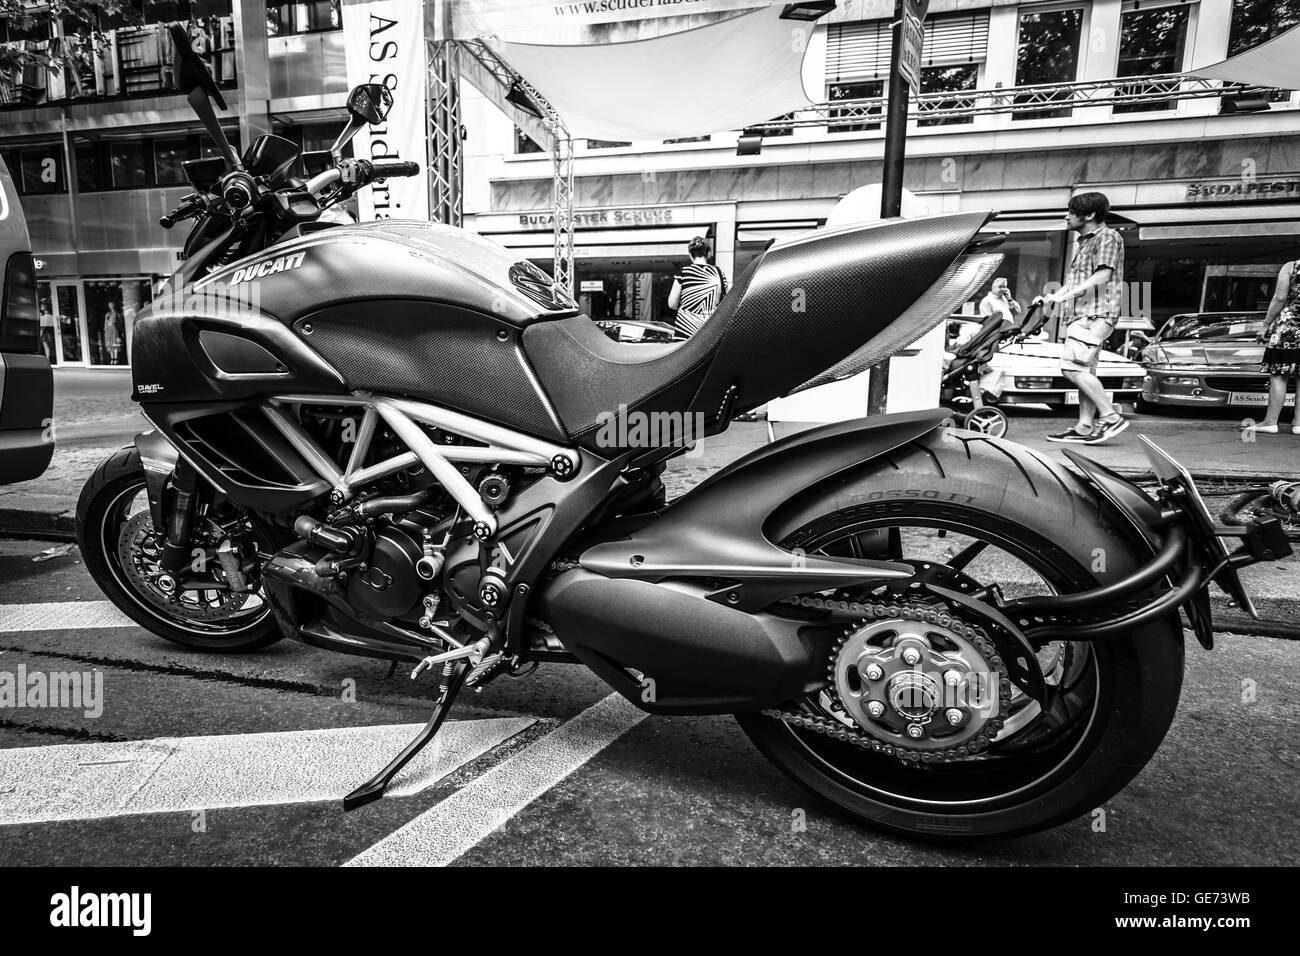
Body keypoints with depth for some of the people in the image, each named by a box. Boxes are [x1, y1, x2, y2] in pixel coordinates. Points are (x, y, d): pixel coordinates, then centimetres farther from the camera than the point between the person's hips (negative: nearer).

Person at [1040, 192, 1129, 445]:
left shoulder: (1107, 237, -5)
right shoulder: (1085, 241, 24)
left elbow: (1103, 274, -18)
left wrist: (1066, 295, -23)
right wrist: (1054, 296, 10)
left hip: (1096, 314, -10)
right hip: (1081, 314, 10)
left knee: (1072, 367, -19)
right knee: (1085, 371, 7)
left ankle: (1111, 417, -14)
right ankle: (1084, 428, 9)